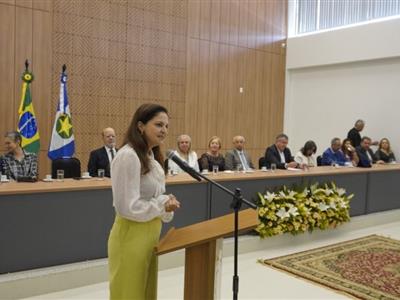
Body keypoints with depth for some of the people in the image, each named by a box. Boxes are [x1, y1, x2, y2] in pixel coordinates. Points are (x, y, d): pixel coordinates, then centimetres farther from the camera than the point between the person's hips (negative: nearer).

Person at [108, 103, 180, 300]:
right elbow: (127, 207, -23)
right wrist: (162, 207, -14)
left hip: (149, 234, 9)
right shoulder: (128, 156, -20)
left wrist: (166, 203, -1)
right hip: (131, 236, -9)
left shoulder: (151, 156, 11)